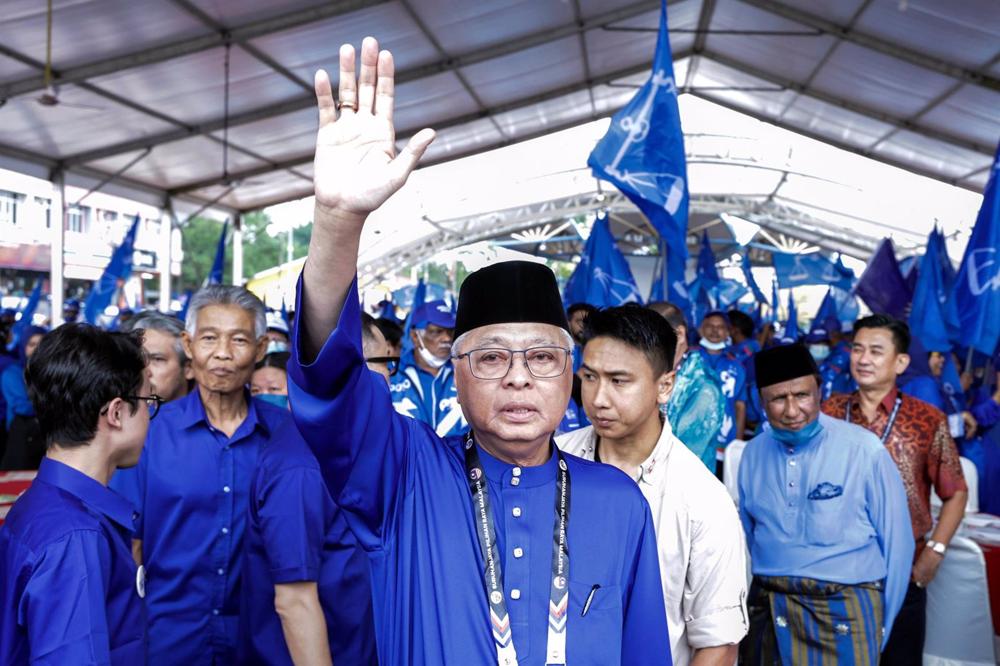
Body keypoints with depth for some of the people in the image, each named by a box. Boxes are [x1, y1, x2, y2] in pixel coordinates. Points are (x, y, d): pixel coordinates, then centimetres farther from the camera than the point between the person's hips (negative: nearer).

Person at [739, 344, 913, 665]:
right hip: (766, 613, 4)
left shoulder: (864, 449, -12)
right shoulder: (753, 453, 0)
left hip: (842, 611, -3)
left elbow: (897, 543, -4)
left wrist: (880, 626, 1)